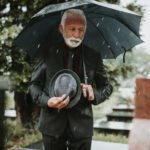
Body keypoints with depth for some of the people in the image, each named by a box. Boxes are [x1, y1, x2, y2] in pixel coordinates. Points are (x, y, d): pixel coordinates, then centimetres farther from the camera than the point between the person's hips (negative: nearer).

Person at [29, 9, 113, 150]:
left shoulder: (93, 56, 0)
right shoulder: (48, 53, -2)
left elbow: (106, 86, 9)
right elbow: (34, 84, 4)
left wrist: (95, 94, -13)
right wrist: (47, 101, -15)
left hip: (81, 124, 1)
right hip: (52, 124, 0)